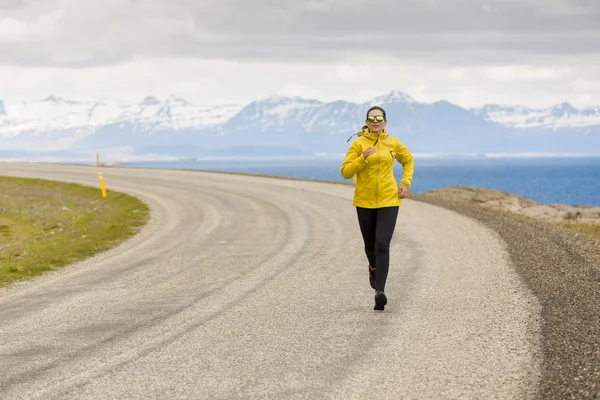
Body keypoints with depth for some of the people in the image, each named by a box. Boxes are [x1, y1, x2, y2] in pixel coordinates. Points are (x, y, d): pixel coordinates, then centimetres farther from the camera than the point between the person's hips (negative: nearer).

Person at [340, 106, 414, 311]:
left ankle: (380, 291, -18)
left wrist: (405, 184, 8)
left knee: (382, 245, -15)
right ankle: (374, 267, 51)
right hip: (365, 201, 1)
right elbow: (345, 171, -9)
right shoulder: (358, 143, -5)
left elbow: (408, 160, 21)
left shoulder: (393, 143, 1)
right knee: (370, 245, 15)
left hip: (388, 201, 0)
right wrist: (363, 158, -23)